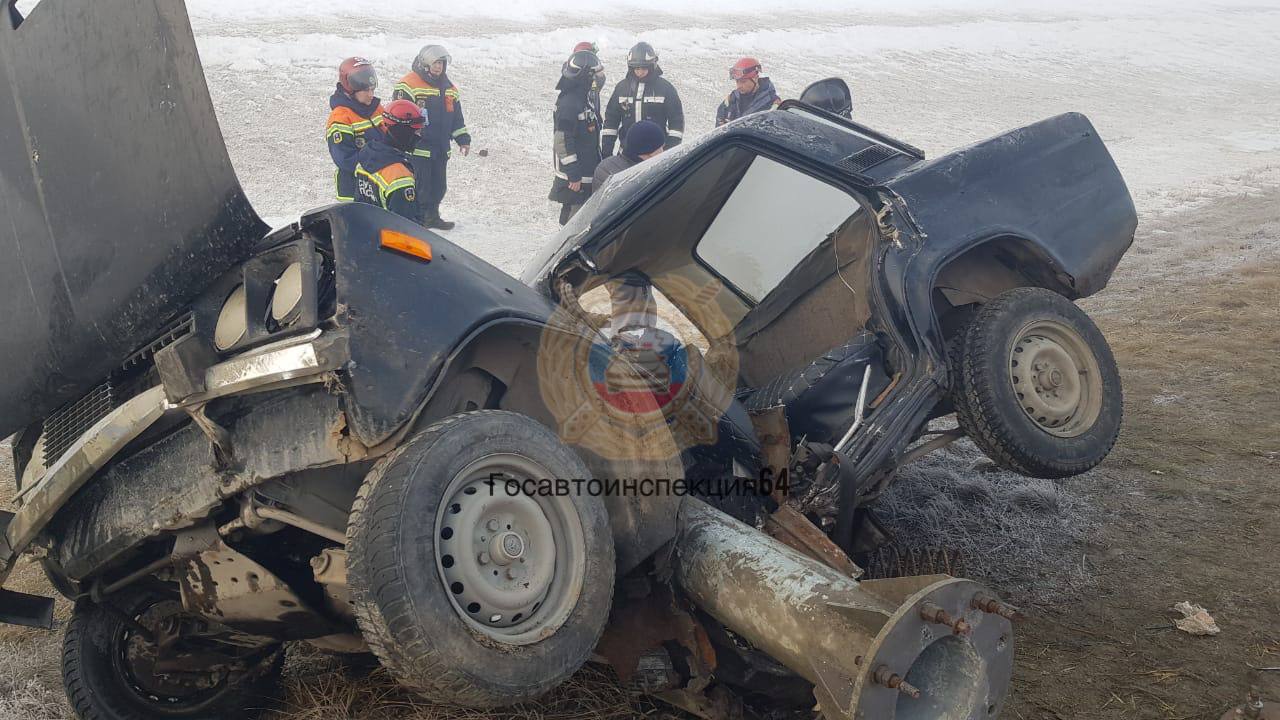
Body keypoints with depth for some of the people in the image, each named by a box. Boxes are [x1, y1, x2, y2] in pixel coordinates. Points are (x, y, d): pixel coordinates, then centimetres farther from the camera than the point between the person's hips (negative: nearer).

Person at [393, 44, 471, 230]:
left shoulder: (450, 89, 16)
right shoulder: (409, 84, -8)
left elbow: (456, 118, 23)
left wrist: (463, 139, 17)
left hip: (441, 149, 8)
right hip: (417, 148, -7)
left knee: (439, 185, 13)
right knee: (419, 187, -9)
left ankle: (432, 216, 27)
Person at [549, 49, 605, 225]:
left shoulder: (586, 96, 8)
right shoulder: (568, 102, -22)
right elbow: (563, 141, -24)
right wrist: (573, 175, -22)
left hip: (588, 169, 10)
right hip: (575, 173, -10)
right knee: (575, 213, -4)